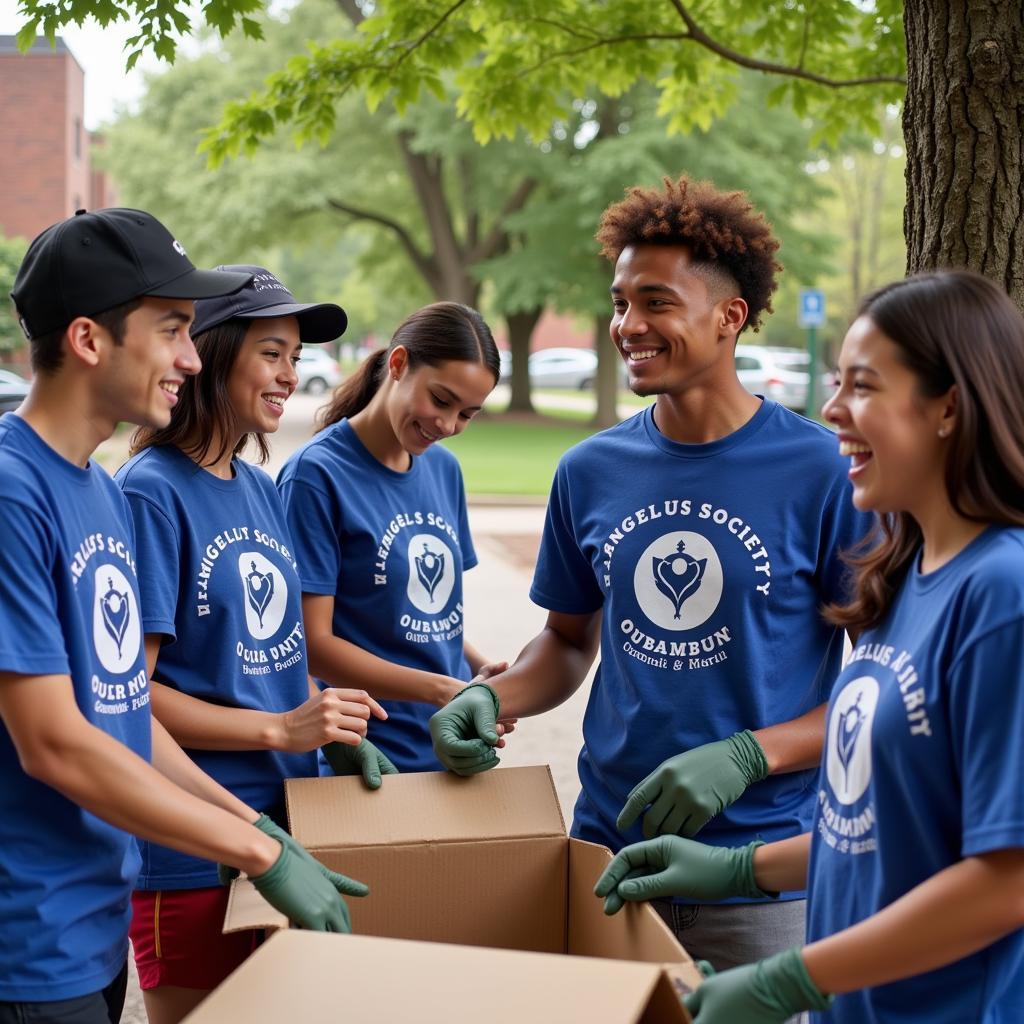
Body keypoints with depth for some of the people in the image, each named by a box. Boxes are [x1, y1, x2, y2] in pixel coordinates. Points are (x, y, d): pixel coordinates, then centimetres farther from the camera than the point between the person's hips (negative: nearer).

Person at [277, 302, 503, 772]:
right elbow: (313, 644, -16)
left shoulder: (444, 469, 7)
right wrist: (443, 689, -23)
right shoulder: (317, 474, -14)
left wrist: (487, 673, -3)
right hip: (372, 765, -6)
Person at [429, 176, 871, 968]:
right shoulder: (590, 471, 3)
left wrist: (746, 755, -20)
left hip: (764, 870, -3)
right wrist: (492, 697, -4)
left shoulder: (824, 471, -10)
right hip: (608, 843, 4)